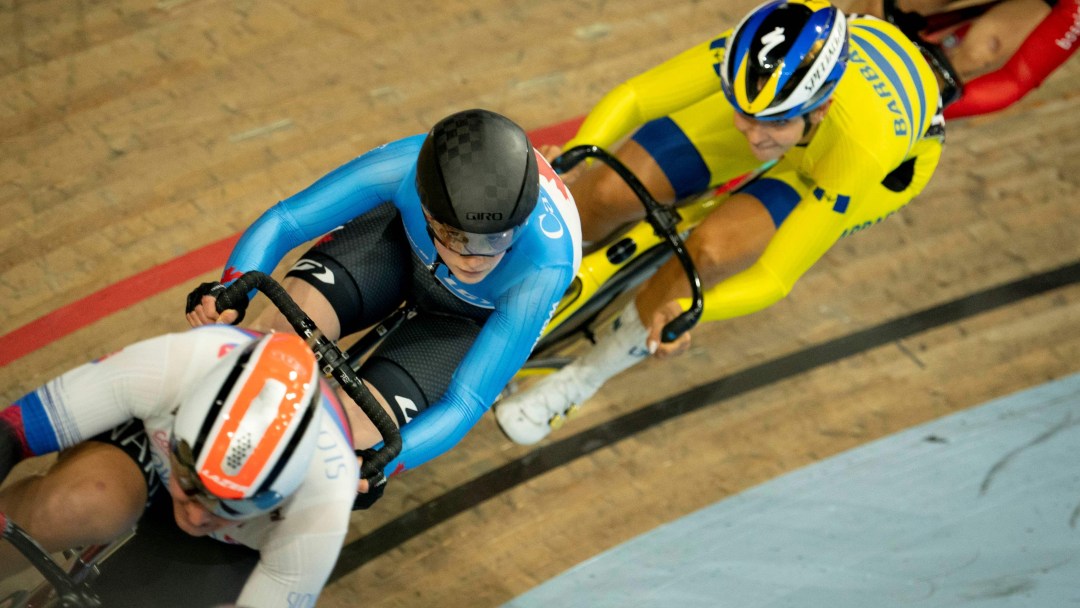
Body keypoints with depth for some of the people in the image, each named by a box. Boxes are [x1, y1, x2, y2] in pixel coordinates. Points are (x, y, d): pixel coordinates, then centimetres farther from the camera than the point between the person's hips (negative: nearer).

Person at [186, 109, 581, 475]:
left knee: (350, 431, -23)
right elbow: (281, 222, -23)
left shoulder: (547, 266, -39)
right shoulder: (407, 166, -36)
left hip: (473, 317, -1)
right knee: (281, 326, -27)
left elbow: (465, 404, -34)